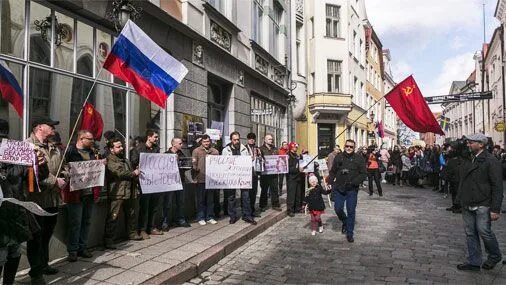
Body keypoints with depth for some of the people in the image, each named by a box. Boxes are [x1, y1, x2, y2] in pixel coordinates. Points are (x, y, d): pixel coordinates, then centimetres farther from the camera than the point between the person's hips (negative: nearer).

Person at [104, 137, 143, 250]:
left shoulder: (125, 159, 20)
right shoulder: (110, 161, -9)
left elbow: (131, 171, 36)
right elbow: (119, 173, -21)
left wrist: (136, 173, 14)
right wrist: (133, 173, -9)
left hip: (130, 193, 9)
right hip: (117, 194, -9)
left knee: (132, 214, 18)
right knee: (113, 218, -7)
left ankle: (132, 233, 33)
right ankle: (108, 240, -1)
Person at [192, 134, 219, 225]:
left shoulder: (215, 151, 9)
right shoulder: (196, 151, 1)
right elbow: (194, 164, -4)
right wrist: (194, 168, -24)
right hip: (201, 179, -3)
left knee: (210, 199, 10)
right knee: (201, 199, 4)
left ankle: (210, 217, 20)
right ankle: (201, 218, 14)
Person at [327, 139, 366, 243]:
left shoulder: (359, 158, -2)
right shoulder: (338, 157, 5)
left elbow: (363, 174, -5)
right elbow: (332, 172, 11)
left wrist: (353, 182, -17)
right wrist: (330, 183, 0)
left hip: (352, 190, -2)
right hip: (339, 188, 2)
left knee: (351, 211, 2)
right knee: (338, 209, 3)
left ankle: (349, 233, 16)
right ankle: (345, 222, 34)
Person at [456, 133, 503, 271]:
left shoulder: (491, 161, -11)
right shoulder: (469, 160, 12)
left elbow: (497, 187, -14)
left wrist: (495, 209, -17)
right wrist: (461, 200, 13)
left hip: (482, 206, -7)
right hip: (468, 205, 7)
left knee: (484, 232, 2)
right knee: (470, 233, 11)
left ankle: (495, 256, 28)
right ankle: (474, 262, 21)